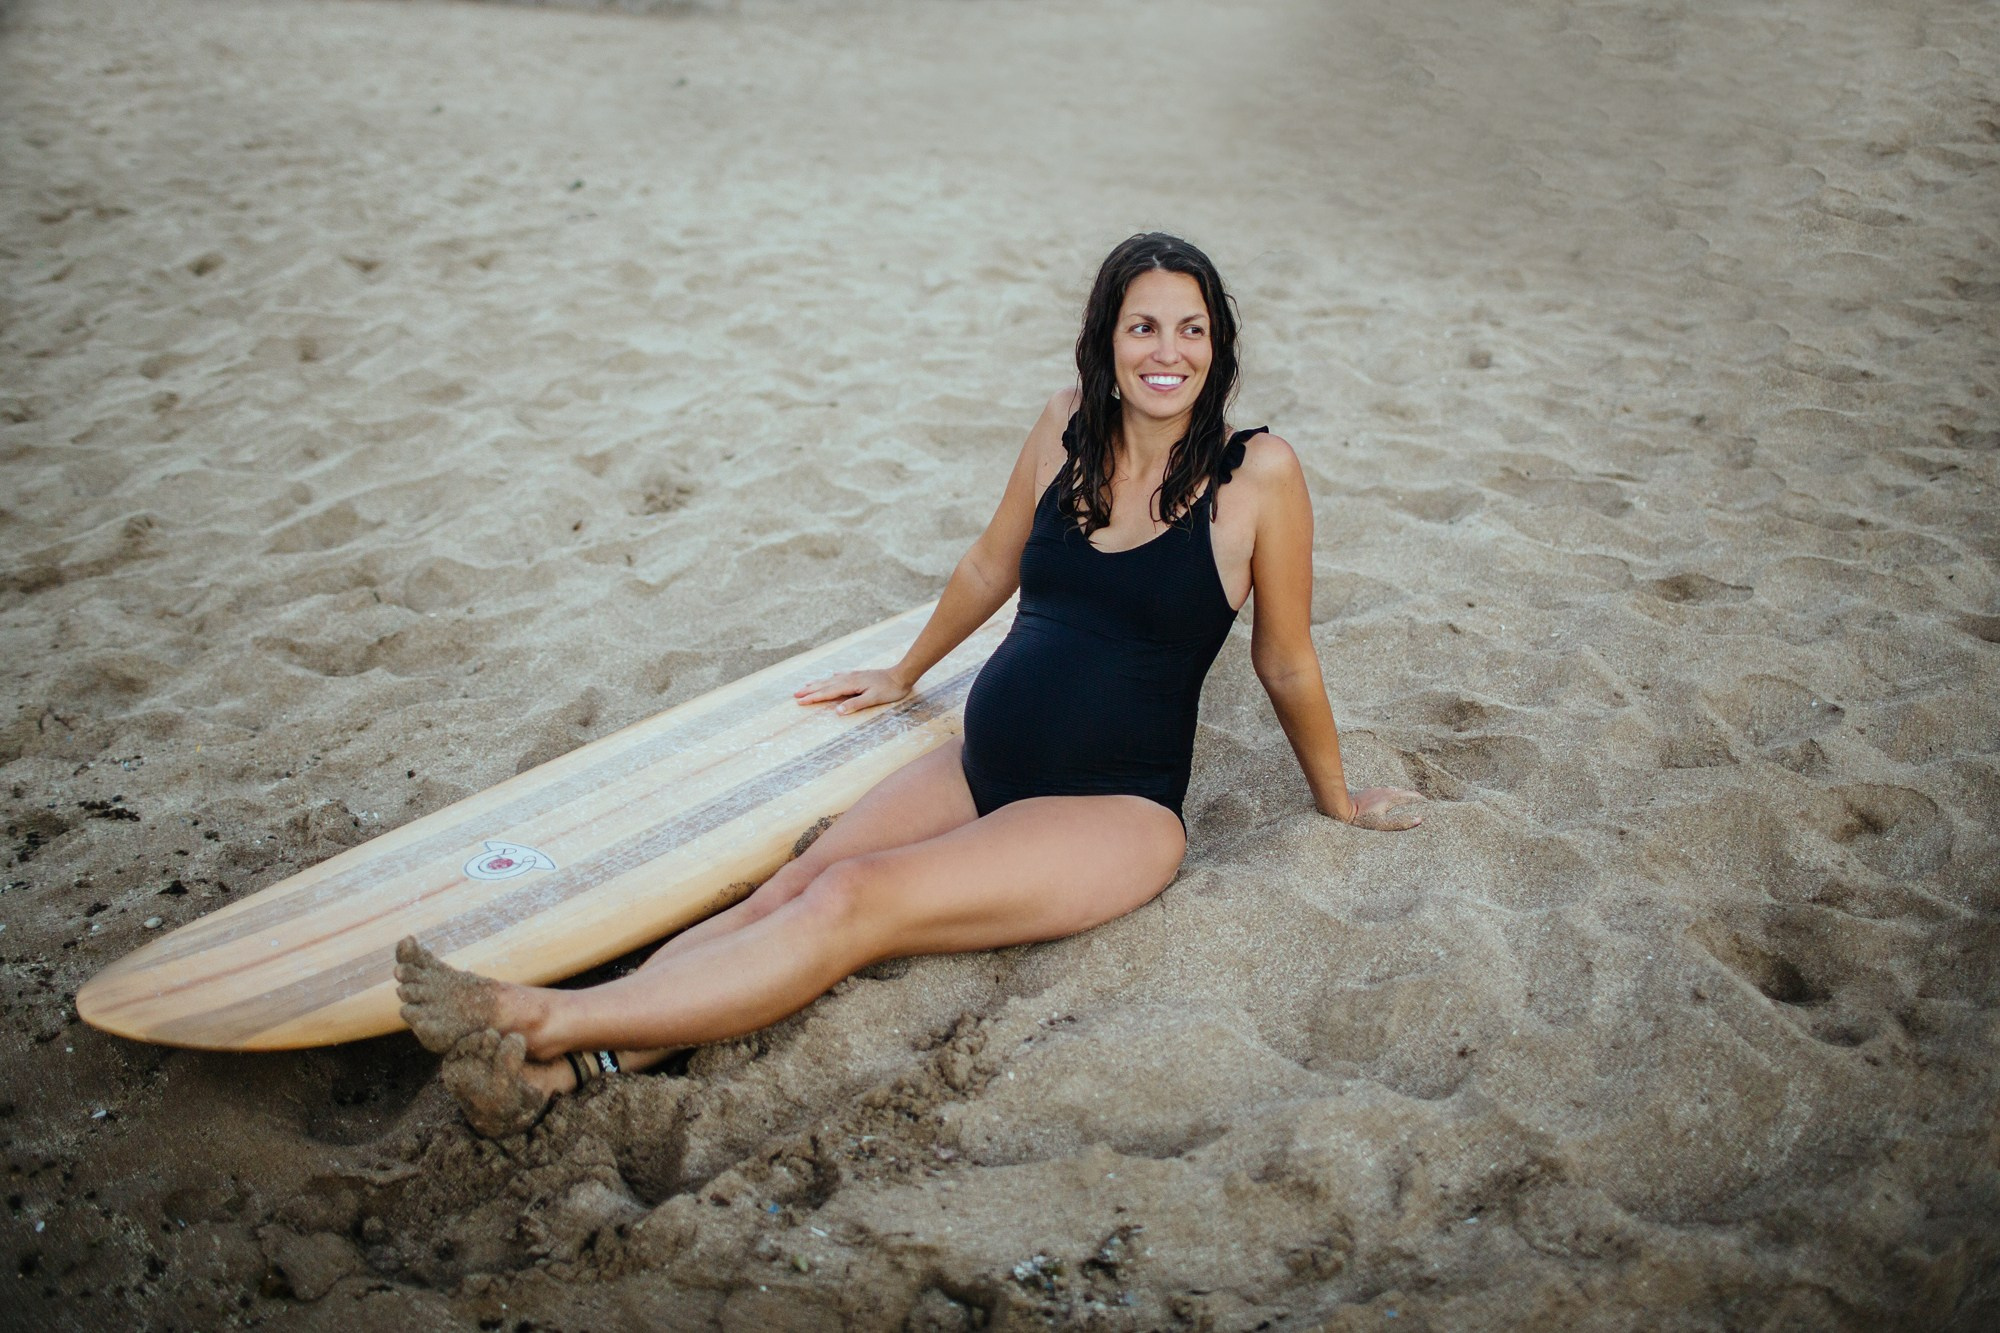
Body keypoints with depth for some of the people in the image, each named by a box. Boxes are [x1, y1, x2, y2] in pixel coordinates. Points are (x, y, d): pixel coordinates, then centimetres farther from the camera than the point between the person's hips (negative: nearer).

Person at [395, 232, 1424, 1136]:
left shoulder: (1258, 473, -9)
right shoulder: (1069, 425, 5)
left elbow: (1286, 663, 3)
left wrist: (1336, 799, 14)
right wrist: (904, 674, 31)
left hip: (1117, 811, -5)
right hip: (982, 762, 5)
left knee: (854, 903, -27)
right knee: (789, 889, -19)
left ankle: (554, 1024, -32)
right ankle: (549, 1070, -33)